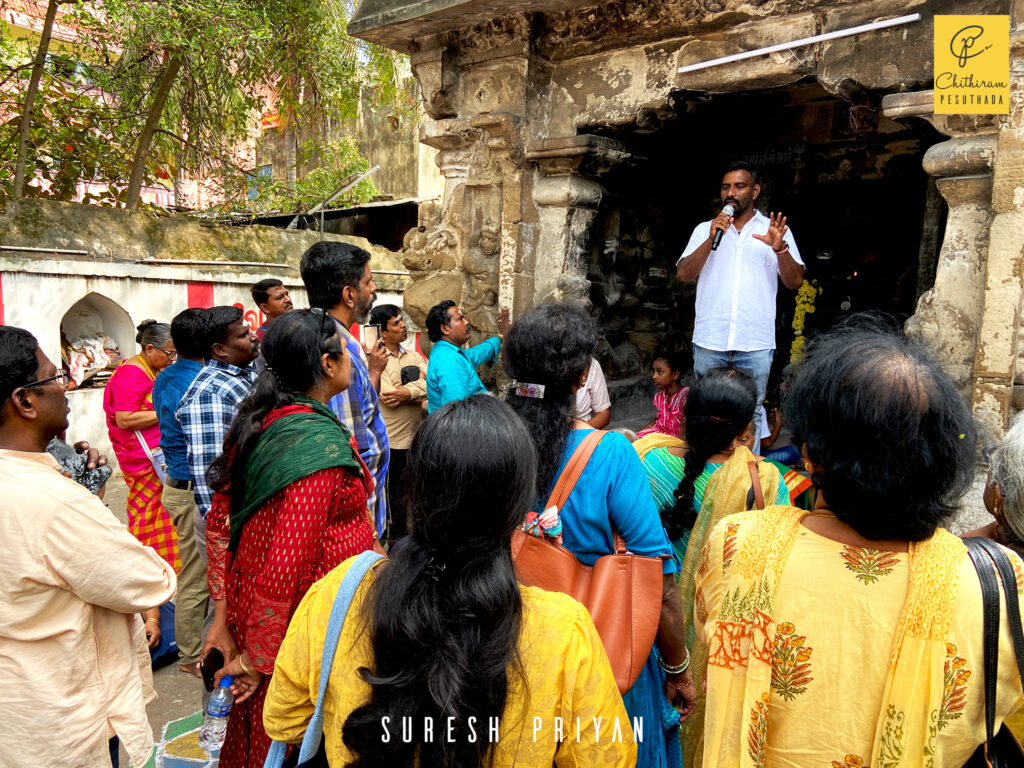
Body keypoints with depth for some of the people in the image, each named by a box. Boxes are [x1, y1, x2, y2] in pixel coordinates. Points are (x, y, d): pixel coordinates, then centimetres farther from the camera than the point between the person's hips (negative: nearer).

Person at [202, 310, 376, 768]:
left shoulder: (258, 421, 1)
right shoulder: (319, 442, -25)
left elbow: (219, 521, 7)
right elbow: (288, 561, -27)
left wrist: (224, 618, 12)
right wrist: (257, 658, -16)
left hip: (250, 604, 8)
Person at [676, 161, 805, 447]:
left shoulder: (776, 230, 10)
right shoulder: (705, 229, 12)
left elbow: (795, 282, 2)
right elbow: (683, 274, 0)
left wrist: (780, 247, -14)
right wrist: (711, 239, -10)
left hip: (756, 343, -1)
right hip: (709, 341, 1)